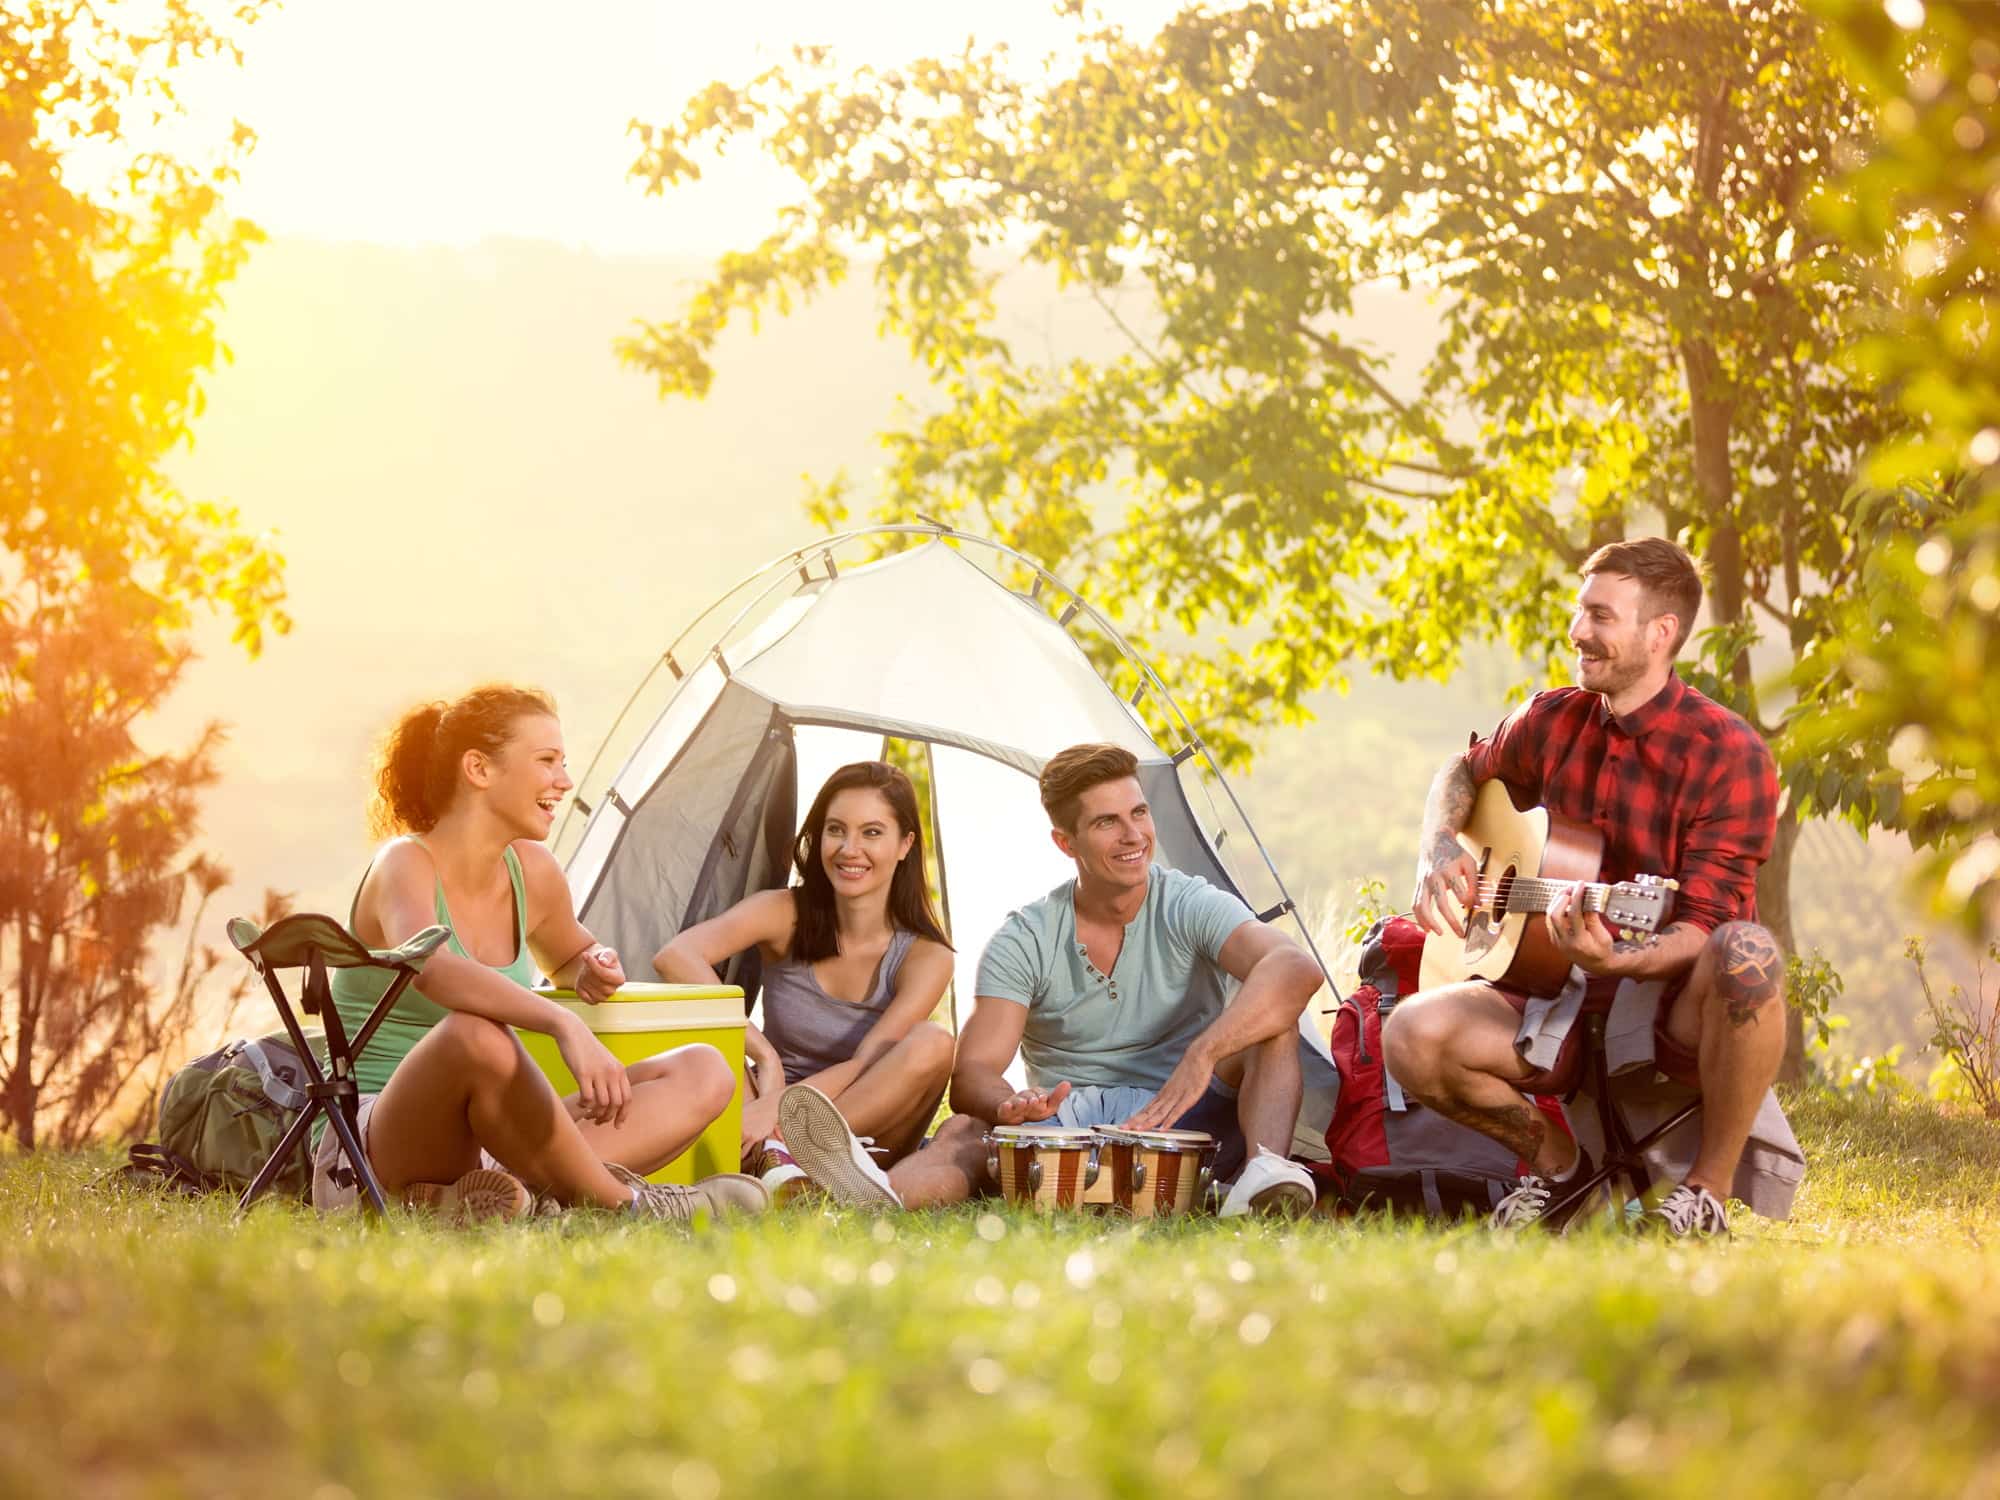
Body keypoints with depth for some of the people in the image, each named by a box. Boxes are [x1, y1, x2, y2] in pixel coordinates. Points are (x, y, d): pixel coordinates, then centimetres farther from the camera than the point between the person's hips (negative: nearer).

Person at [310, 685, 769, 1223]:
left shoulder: (532, 871, 9)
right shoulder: (405, 863, -12)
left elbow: (566, 956, 33)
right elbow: (430, 968, -37)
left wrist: (591, 969, 7)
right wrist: (564, 1024, -47)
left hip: (487, 1142, 8)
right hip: (372, 1152, -8)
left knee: (703, 1072, -7)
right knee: (476, 1035, -40)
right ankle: (620, 1200, -23)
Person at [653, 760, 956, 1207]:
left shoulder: (925, 957, -6)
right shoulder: (785, 914, -5)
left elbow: (864, 1066, -19)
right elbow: (674, 956, -22)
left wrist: (778, 1106, -37)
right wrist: (764, 1055, -32)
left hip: (870, 1124, -1)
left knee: (932, 1044, -29)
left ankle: (785, 1148, -45)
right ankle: (779, 1157, -55)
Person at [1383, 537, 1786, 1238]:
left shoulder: (1729, 753, -13)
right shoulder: (1554, 721, 5)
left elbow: (1706, 928, -19)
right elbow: (1464, 773, 27)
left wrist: (1618, 959, -40)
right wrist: (1437, 850, 6)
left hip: (1678, 1008, -4)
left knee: (1747, 953, -40)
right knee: (1411, 1036, -24)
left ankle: (1709, 1190, -19)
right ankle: (1555, 1158, 5)